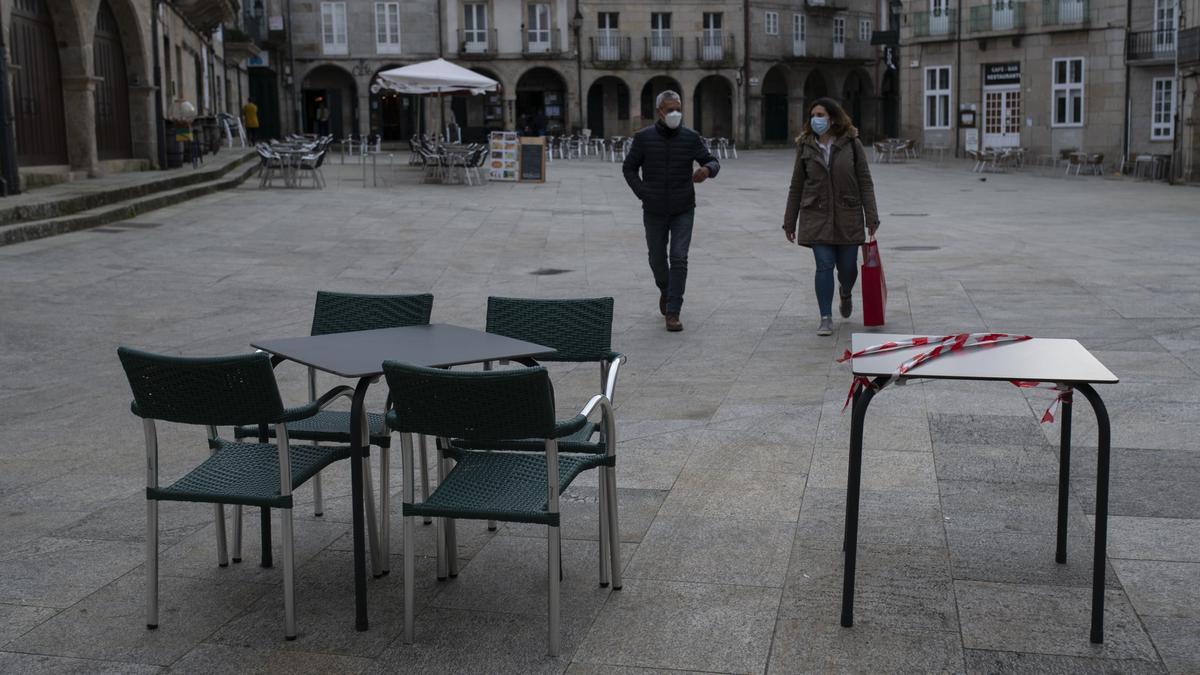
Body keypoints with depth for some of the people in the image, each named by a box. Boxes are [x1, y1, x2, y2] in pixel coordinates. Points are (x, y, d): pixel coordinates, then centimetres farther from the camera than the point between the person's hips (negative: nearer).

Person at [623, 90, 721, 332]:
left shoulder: (690, 137, -5)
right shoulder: (644, 138, -5)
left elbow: (713, 162, -2)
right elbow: (629, 168, 4)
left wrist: (707, 170, -26)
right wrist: (643, 194, -7)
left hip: (683, 211, -1)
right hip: (654, 212, 1)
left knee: (679, 258, -10)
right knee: (657, 258, 12)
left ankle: (673, 313, -5)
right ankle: (665, 290, 44)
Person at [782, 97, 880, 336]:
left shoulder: (851, 143, -1)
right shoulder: (805, 146, 3)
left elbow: (865, 181, -1)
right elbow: (796, 187, 8)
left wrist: (871, 217, -7)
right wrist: (789, 222, 7)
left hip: (847, 217, 0)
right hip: (817, 217, 0)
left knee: (848, 267, 6)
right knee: (824, 266, -6)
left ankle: (845, 294, 41)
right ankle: (826, 318, 2)